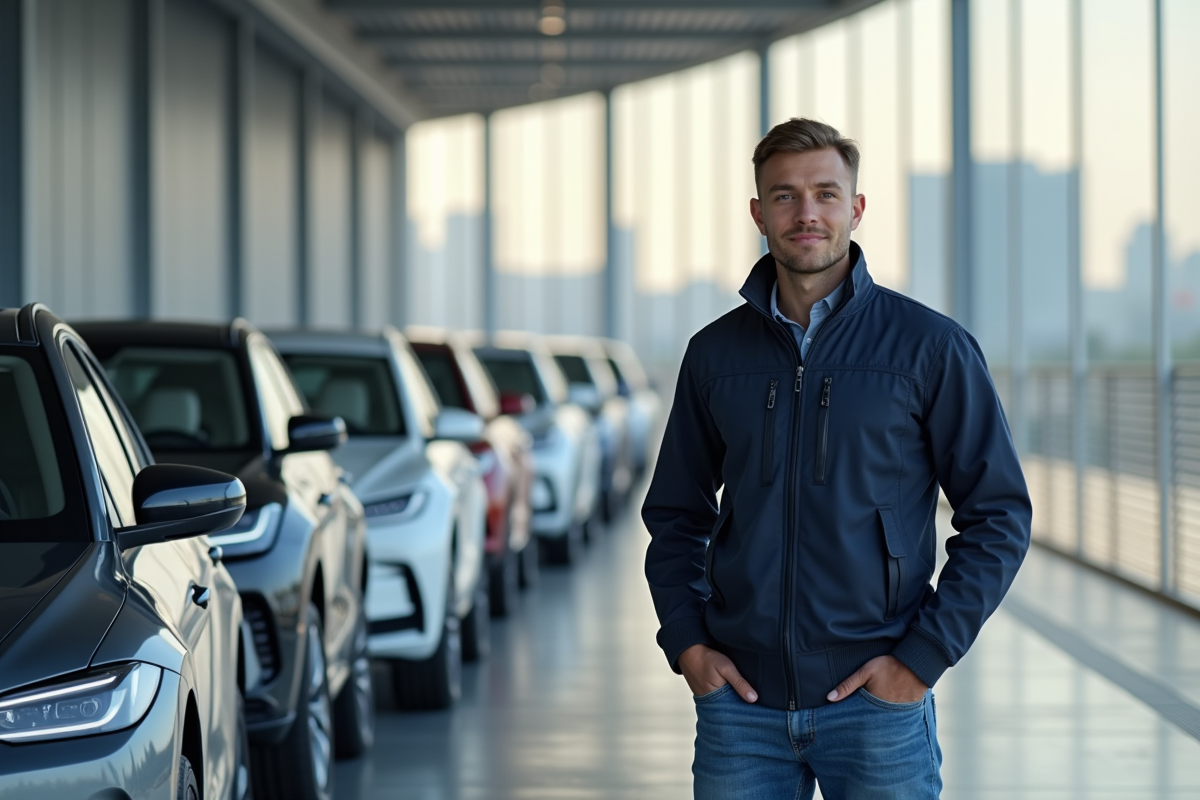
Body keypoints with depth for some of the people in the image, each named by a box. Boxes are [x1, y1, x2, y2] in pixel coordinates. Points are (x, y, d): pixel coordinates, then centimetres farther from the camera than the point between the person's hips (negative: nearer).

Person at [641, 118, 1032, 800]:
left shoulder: (930, 346, -2)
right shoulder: (715, 353, 8)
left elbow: (1000, 517, -1)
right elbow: (676, 517, 16)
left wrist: (924, 657, -8)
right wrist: (686, 641, 2)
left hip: (877, 699, -2)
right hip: (741, 699, 3)